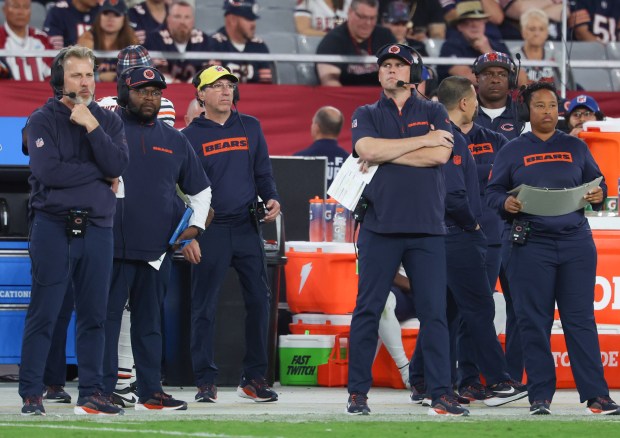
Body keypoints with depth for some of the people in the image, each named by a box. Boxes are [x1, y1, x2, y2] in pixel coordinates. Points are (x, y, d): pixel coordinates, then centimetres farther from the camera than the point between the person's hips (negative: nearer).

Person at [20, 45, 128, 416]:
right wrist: (100, 174, -6)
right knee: (44, 314, -5)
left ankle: (92, 393, 10)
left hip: (97, 228, 4)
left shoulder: (109, 121, 12)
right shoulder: (43, 120, 1)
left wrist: (91, 127, -12)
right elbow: (48, 171, -14)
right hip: (54, 227, -4)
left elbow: (117, 166, -4)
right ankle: (31, 393, -1)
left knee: (94, 314, 5)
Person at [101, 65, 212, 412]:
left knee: (150, 320, 10)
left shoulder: (174, 140, 15)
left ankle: (151, 391, 13)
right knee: (108, 315, -4)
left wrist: (196, 225, 10)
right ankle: (105, 389, -3)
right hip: (115, 245, -4)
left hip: (159, 248, 4)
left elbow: (201, 189, 24)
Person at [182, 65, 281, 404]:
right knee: (204, 306, -3)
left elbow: (263, 173, 17)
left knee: (259, 300, 1)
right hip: (210, 230, -3)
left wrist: (271, 199, -4)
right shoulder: (191, 136, 2)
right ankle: (205, 381, 2)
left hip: (247, 227, 3)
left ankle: (254, 377, 9)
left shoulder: (250, 128, 12)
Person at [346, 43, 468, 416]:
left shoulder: (433, 113, 12)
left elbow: (440, 155, -7)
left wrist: (386, 154, -6)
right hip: (380, 227, 0)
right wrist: (423, 141, -6)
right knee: (367, 311, -1)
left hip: (427, 229, 0)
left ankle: (442, 393, -2)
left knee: (434, 312, -3)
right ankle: (358, 392, 4)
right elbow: (367, 150, -9)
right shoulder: (366, 115, 12)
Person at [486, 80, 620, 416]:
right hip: (529, 244, -1)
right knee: (533, 322, -2)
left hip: (575, 240, 1)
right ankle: (540, 396, 3)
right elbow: (493, 190, 10)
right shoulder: (512, 151, 10)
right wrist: (505, 203, -12)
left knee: (580, 319, -3)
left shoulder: (576, 148, 14)